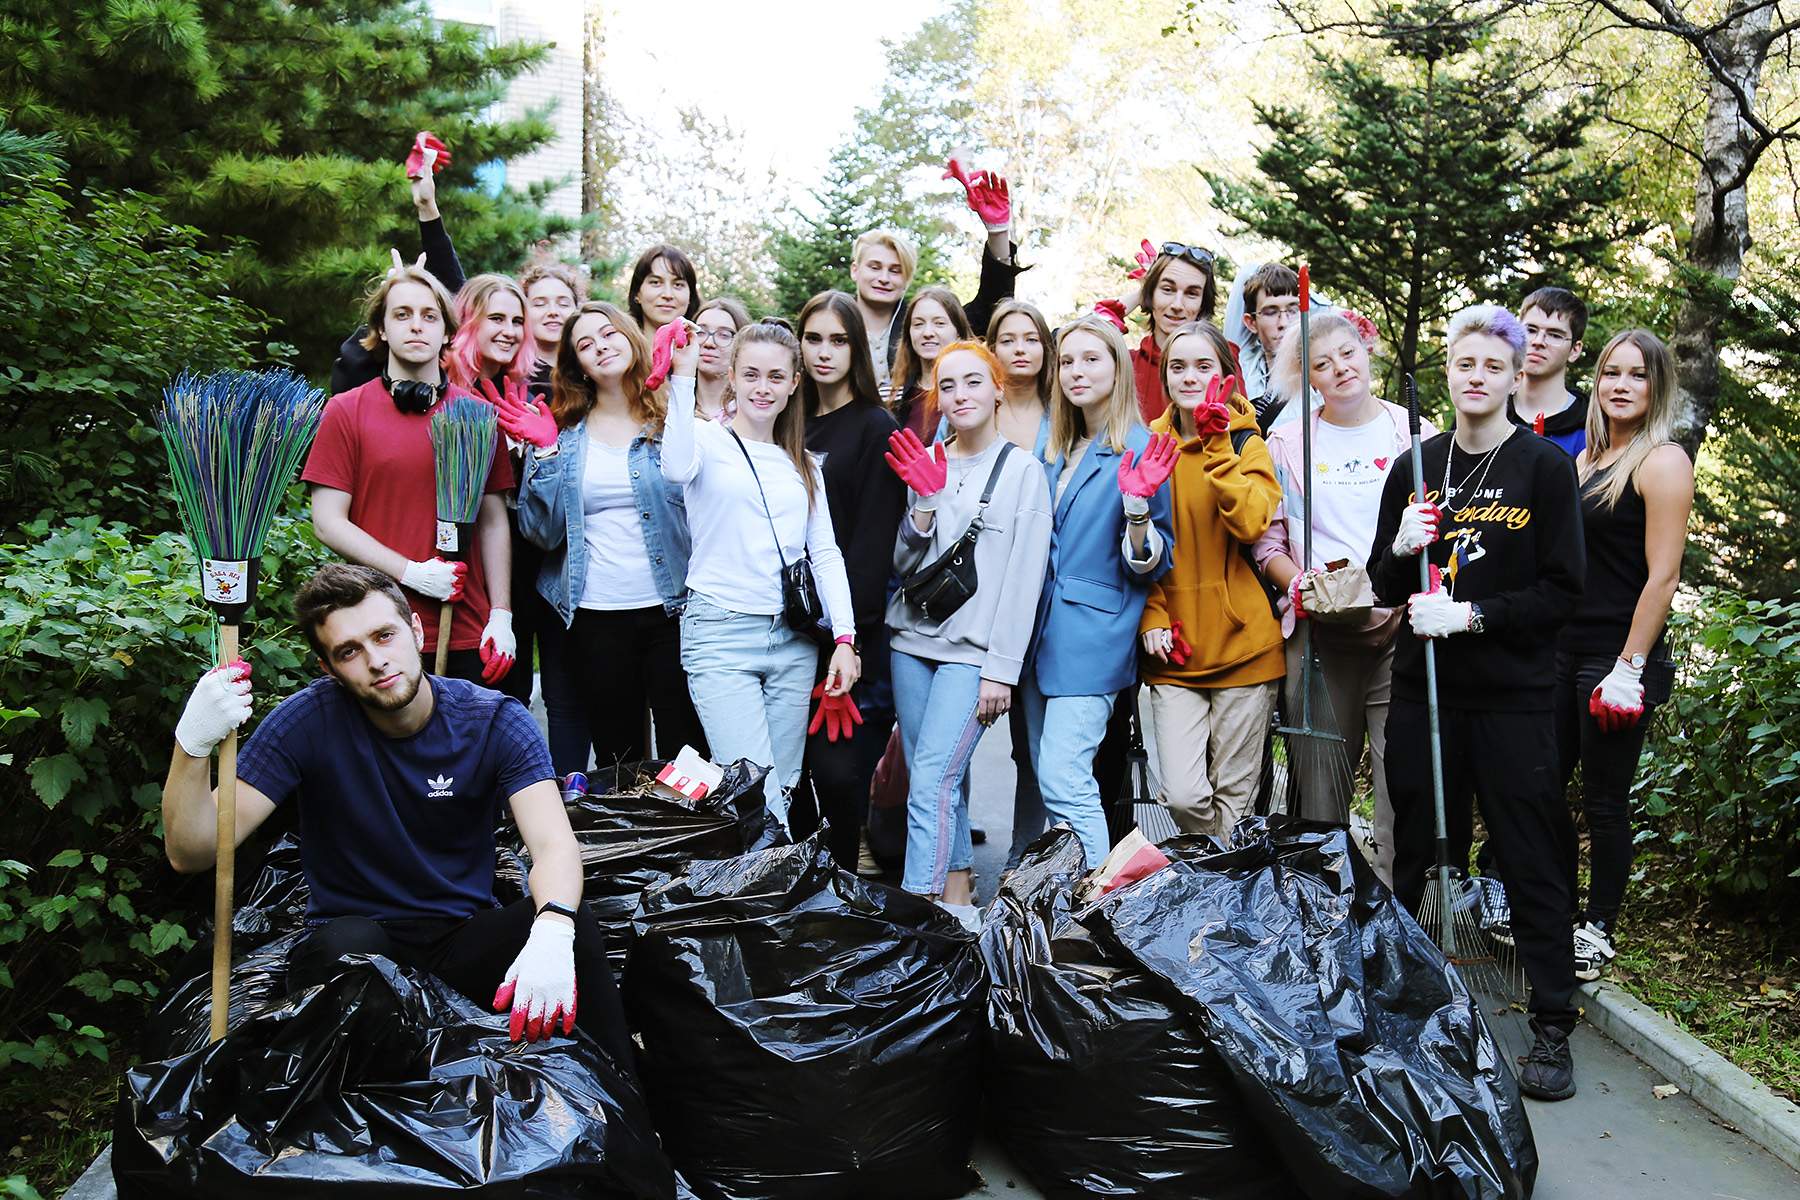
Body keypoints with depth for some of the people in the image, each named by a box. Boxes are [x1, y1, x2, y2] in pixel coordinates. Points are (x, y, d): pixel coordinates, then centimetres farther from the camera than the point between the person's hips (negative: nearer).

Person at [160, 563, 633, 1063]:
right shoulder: (308, 720, -10)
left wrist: (552, 931, -44)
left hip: (466, 936, 1)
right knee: (348, 945, -36)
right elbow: (193, 854, -13)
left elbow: (554, 847, -21)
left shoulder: (495, 721, -8)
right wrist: (192, 743, -33)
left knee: (574, 925, -29)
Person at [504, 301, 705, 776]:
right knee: (617, 759, 11)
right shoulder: (562, 433, 8)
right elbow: (542, 532, 2)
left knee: (685, 750, 0)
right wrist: (547, 453, -8)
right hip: (594, 617, 2)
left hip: (672, 611, -1)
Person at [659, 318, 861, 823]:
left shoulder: (803, 465, 16)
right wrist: (682, 377, -26)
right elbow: (677, 467, -24)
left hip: (793, 639, 5)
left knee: (783, 791, 8)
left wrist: (844, 637, 2)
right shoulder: (708, 440, 1)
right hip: (721, 634, -5)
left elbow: (825, 554, 12)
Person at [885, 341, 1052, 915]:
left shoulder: (1022, 469, -2)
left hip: (973, 650, -5)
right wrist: (924, 501, -8)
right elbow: (905, 564, 9)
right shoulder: (925, 463, 11)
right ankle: (957, 894, 19)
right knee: (938, 779, 7)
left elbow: (1024, 578, -6)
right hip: (913, 639, 5)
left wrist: (1002, 670, -11)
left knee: (932, 782, -13)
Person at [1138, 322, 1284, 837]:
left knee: (1235, 796, 5)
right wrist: (1151, 618, -2)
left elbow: (1251, 523, -19)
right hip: (1174, 652, 1)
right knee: (1181, 794, -7)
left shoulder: (1247, 443, 1)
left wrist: (1216, 445, -19)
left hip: (1243, 645, -1)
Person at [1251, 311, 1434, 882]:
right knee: (1320, 781, 3)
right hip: (1319, 634, 1)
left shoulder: (1414, 433, 9)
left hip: (1400, 626, -1)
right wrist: (1300, 585, -8)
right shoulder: (1288, 442, 12)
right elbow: (1267, 539, 10)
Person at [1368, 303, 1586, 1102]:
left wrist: (1471, 615, -17)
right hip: (1422, 687, 3)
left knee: (1532, 860, 2)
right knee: (1416, 852, 12)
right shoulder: (1415, 467, 8)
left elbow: (1562, 592, -6)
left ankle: (1552, 1028, 14)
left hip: (1513, 696, -3)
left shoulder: (1546, 467, -2)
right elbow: (1383, 588, 11)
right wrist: (1403, 549, -10)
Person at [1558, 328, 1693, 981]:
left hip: (1619, 655, -7)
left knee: (1605, 798, 3)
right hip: (1563, 650, 7)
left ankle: (1599, 928, 18)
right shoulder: (1584, 457, 13)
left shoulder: (1663, 460, -9)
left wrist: (1629, 667, -17)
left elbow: (1662, 575, -14)